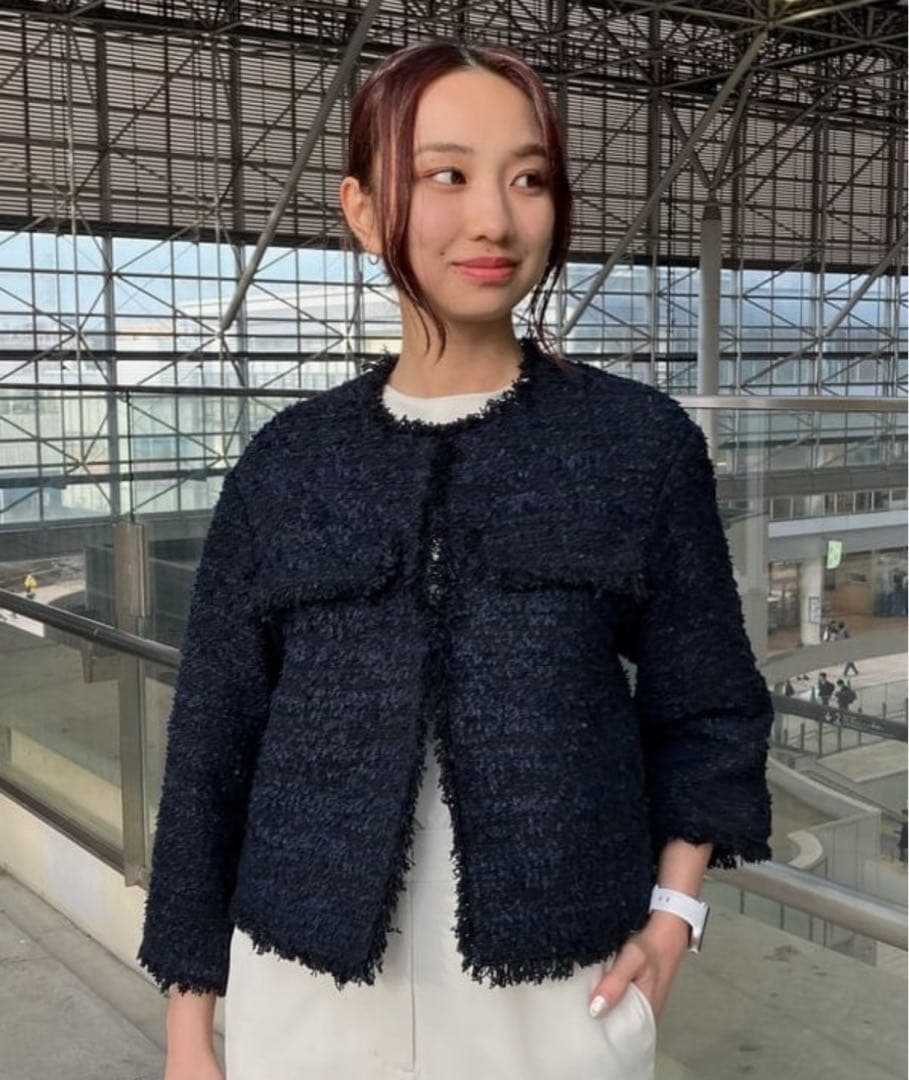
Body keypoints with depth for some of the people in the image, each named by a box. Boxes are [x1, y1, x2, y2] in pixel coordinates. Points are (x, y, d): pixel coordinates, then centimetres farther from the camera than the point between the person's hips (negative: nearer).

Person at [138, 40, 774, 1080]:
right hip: (309, 992, 2)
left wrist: (673, 913, -4)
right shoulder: (288, 462, 1)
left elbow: (705, 709, 7)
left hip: (560, 993, -1)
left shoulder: (644, 443, -2)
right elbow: (214, 742, 4)